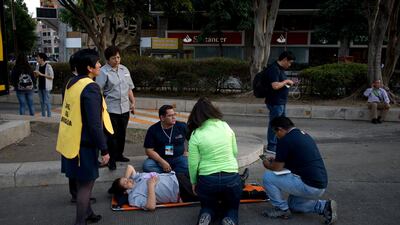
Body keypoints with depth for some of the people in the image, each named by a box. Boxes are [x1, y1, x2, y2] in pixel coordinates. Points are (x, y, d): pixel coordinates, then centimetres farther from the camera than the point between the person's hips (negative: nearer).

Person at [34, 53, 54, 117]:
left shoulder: (48, 66, -11)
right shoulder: (38, 66, 9)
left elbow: (51, 77, -16)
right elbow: (36, 76, 20)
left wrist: (42, 74, -19)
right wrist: (36, 74, -4)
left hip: (46, 87, -7)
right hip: (40, 86, 7)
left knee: (47, 102, -6)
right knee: (42, 102, 12)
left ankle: (49, 116, 2)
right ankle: (43, 115, 20)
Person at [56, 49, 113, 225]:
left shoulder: (72, 83, 7)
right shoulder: (90, 88, -21)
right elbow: (94, 123, -24)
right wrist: (104, 150, -17)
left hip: (72, 140, 9)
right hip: (84, 144, -9)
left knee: (83, 181, 21)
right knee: (86, 183, 3)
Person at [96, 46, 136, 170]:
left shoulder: (124, 69, 11)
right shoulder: (103, 71, -10)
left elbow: (129, 88, 18)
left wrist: (133, 102, 15)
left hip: (124, 108, 6)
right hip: (111, 109, -6)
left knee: (122, 133, 16)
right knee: (112, 135, 0)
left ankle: (119, 155, 33)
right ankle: (111, 160, 12)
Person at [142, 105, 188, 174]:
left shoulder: (182, 126, 0)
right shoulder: (153, 130, -4)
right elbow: (149, 150, -8)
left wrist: (186, 152, 8)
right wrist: (162, 162, -20)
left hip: (178, 158, 1)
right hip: (159, 159, 0)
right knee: (146, 165, -30)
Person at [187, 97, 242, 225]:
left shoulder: (196, 134, -8)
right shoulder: (225, 126, 0)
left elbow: (193, 163, -5)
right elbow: (235, 153, 6)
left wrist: (194, 182, 11)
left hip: (207, 180, -1)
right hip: (232, 178, 1)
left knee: (208, 206, 28)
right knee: (232, 208, 26)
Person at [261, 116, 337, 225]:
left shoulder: (285, 141, -15)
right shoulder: (304, 135, 13)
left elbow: (277, 168, -9)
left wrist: (268, 165, 12)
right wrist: (276, 160, 26)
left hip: (308, 186, -10)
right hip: (321, 186, 10)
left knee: (268, 177, -5)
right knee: (292, 204, 31)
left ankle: (281, 209, 8)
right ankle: (323, 206, 13)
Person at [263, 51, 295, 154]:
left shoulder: (280, 69, 14)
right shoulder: (274, 69, -18)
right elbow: (275, 86, -27)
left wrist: (287, 82, 12)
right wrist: (286, 81, -15)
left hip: (281, 102, 11)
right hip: (275, 102, -11)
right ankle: (271, 147, 9)